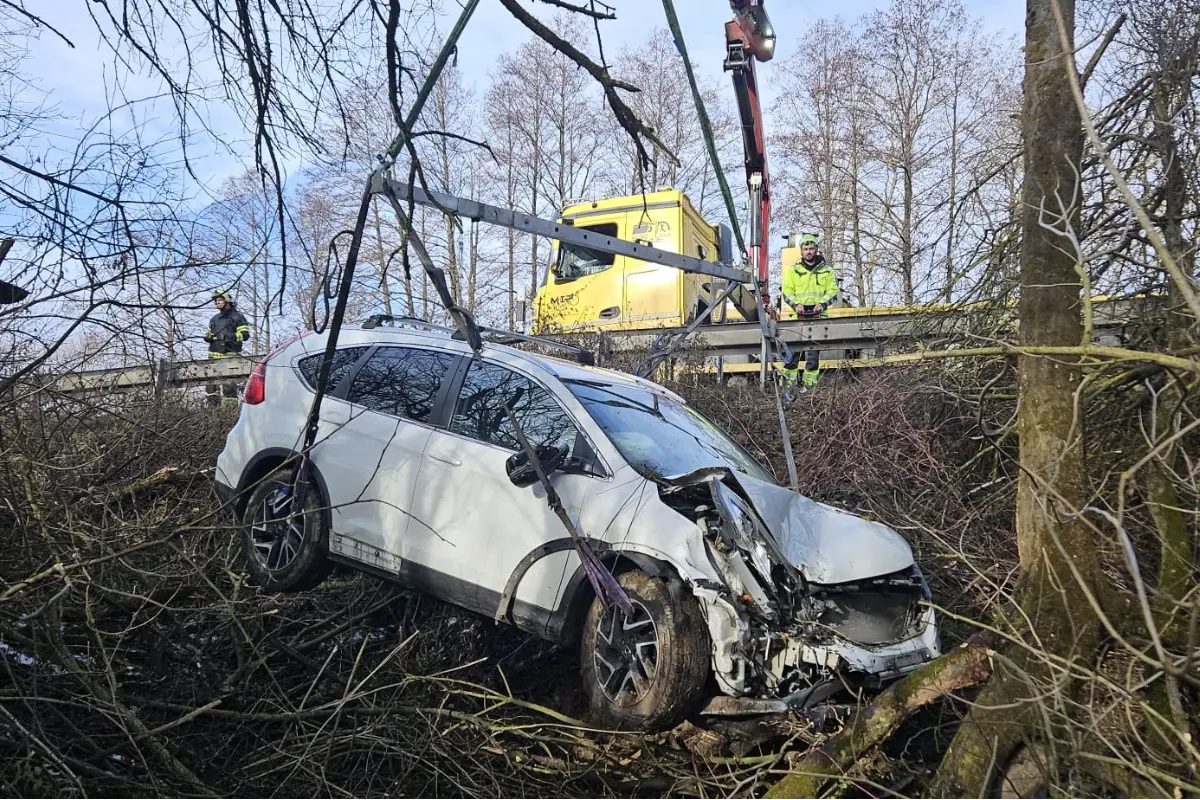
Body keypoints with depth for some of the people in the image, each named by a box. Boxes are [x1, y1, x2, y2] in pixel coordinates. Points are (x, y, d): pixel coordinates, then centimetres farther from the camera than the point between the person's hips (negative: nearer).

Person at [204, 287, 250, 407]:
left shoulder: (237, 317, 2)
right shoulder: (214, 319, 22)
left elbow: (245, 334, -5)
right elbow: (209, 333, 31)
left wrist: (230, 336, -20)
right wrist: (207, 337, 6)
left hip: (230, 356, -6)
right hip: (214, 355, 6)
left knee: (229, 385, -9)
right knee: (210, 382, 3)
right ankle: (211, 406, 8)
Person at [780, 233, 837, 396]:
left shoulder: (826, 269, 10)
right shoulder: (793, 269, 7)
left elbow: (833, 290, 8)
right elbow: (787, 291, 5)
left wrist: (822, 303, -10)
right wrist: (796, 304, -13)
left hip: (818, 316, 1)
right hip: (798, 316, -1)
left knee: (814, 351, 2)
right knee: (793, 349, -5)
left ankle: (810, 383, 8)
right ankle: (789, 380, 2)